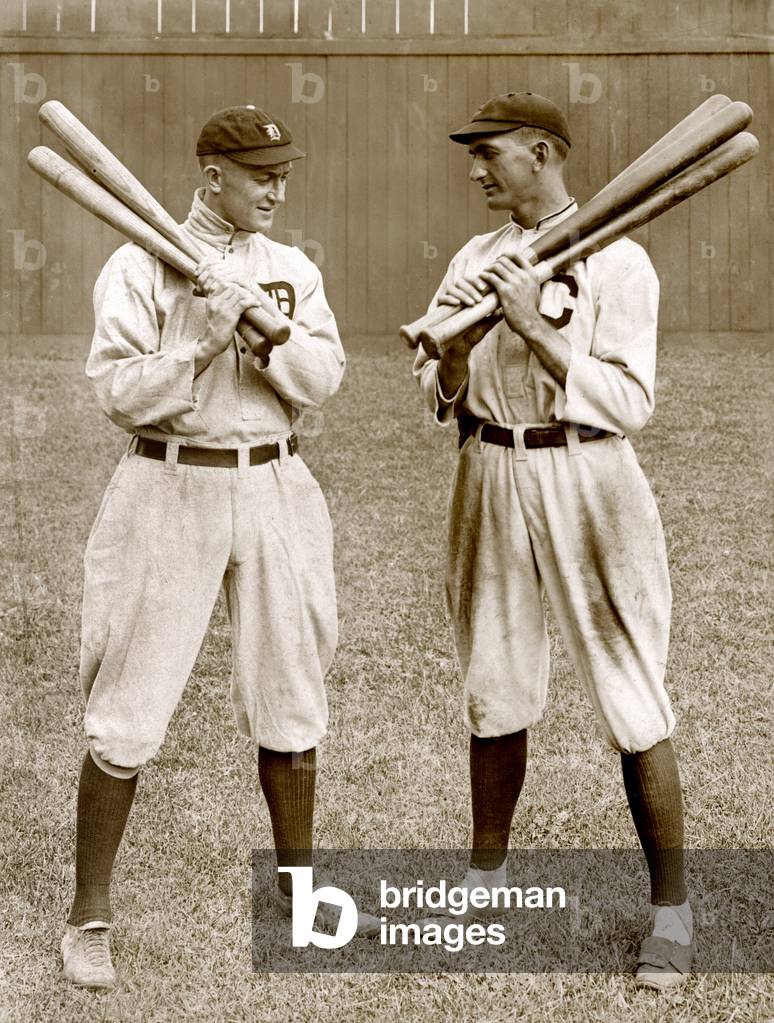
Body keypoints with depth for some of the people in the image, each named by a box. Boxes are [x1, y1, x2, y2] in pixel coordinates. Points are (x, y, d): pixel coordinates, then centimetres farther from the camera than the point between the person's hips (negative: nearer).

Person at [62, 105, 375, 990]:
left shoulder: (293, 270, 8)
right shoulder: (141, 266, -5)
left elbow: (322, 380, -2)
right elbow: (117, 393, -11)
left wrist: (262, 324, -17)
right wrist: (202, 341, -21)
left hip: (275, 491, 4)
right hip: (170, 490, -4)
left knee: (289, 700, 12)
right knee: (125, 716, -2)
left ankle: (296, 890, 29)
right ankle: (89, 916, 10)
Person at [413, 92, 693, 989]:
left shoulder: (617, 261, -8)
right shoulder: (476, 258, 9)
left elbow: (629, 403, -16)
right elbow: (438, 398, 7)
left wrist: (534, 327, -22)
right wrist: (456, 347, -14)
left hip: (584, 485, -5)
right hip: (489, 484, 5)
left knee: (632, 704, -2)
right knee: (494, 695, 15)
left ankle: (672, 911, 9)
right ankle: (485, 881, 31)